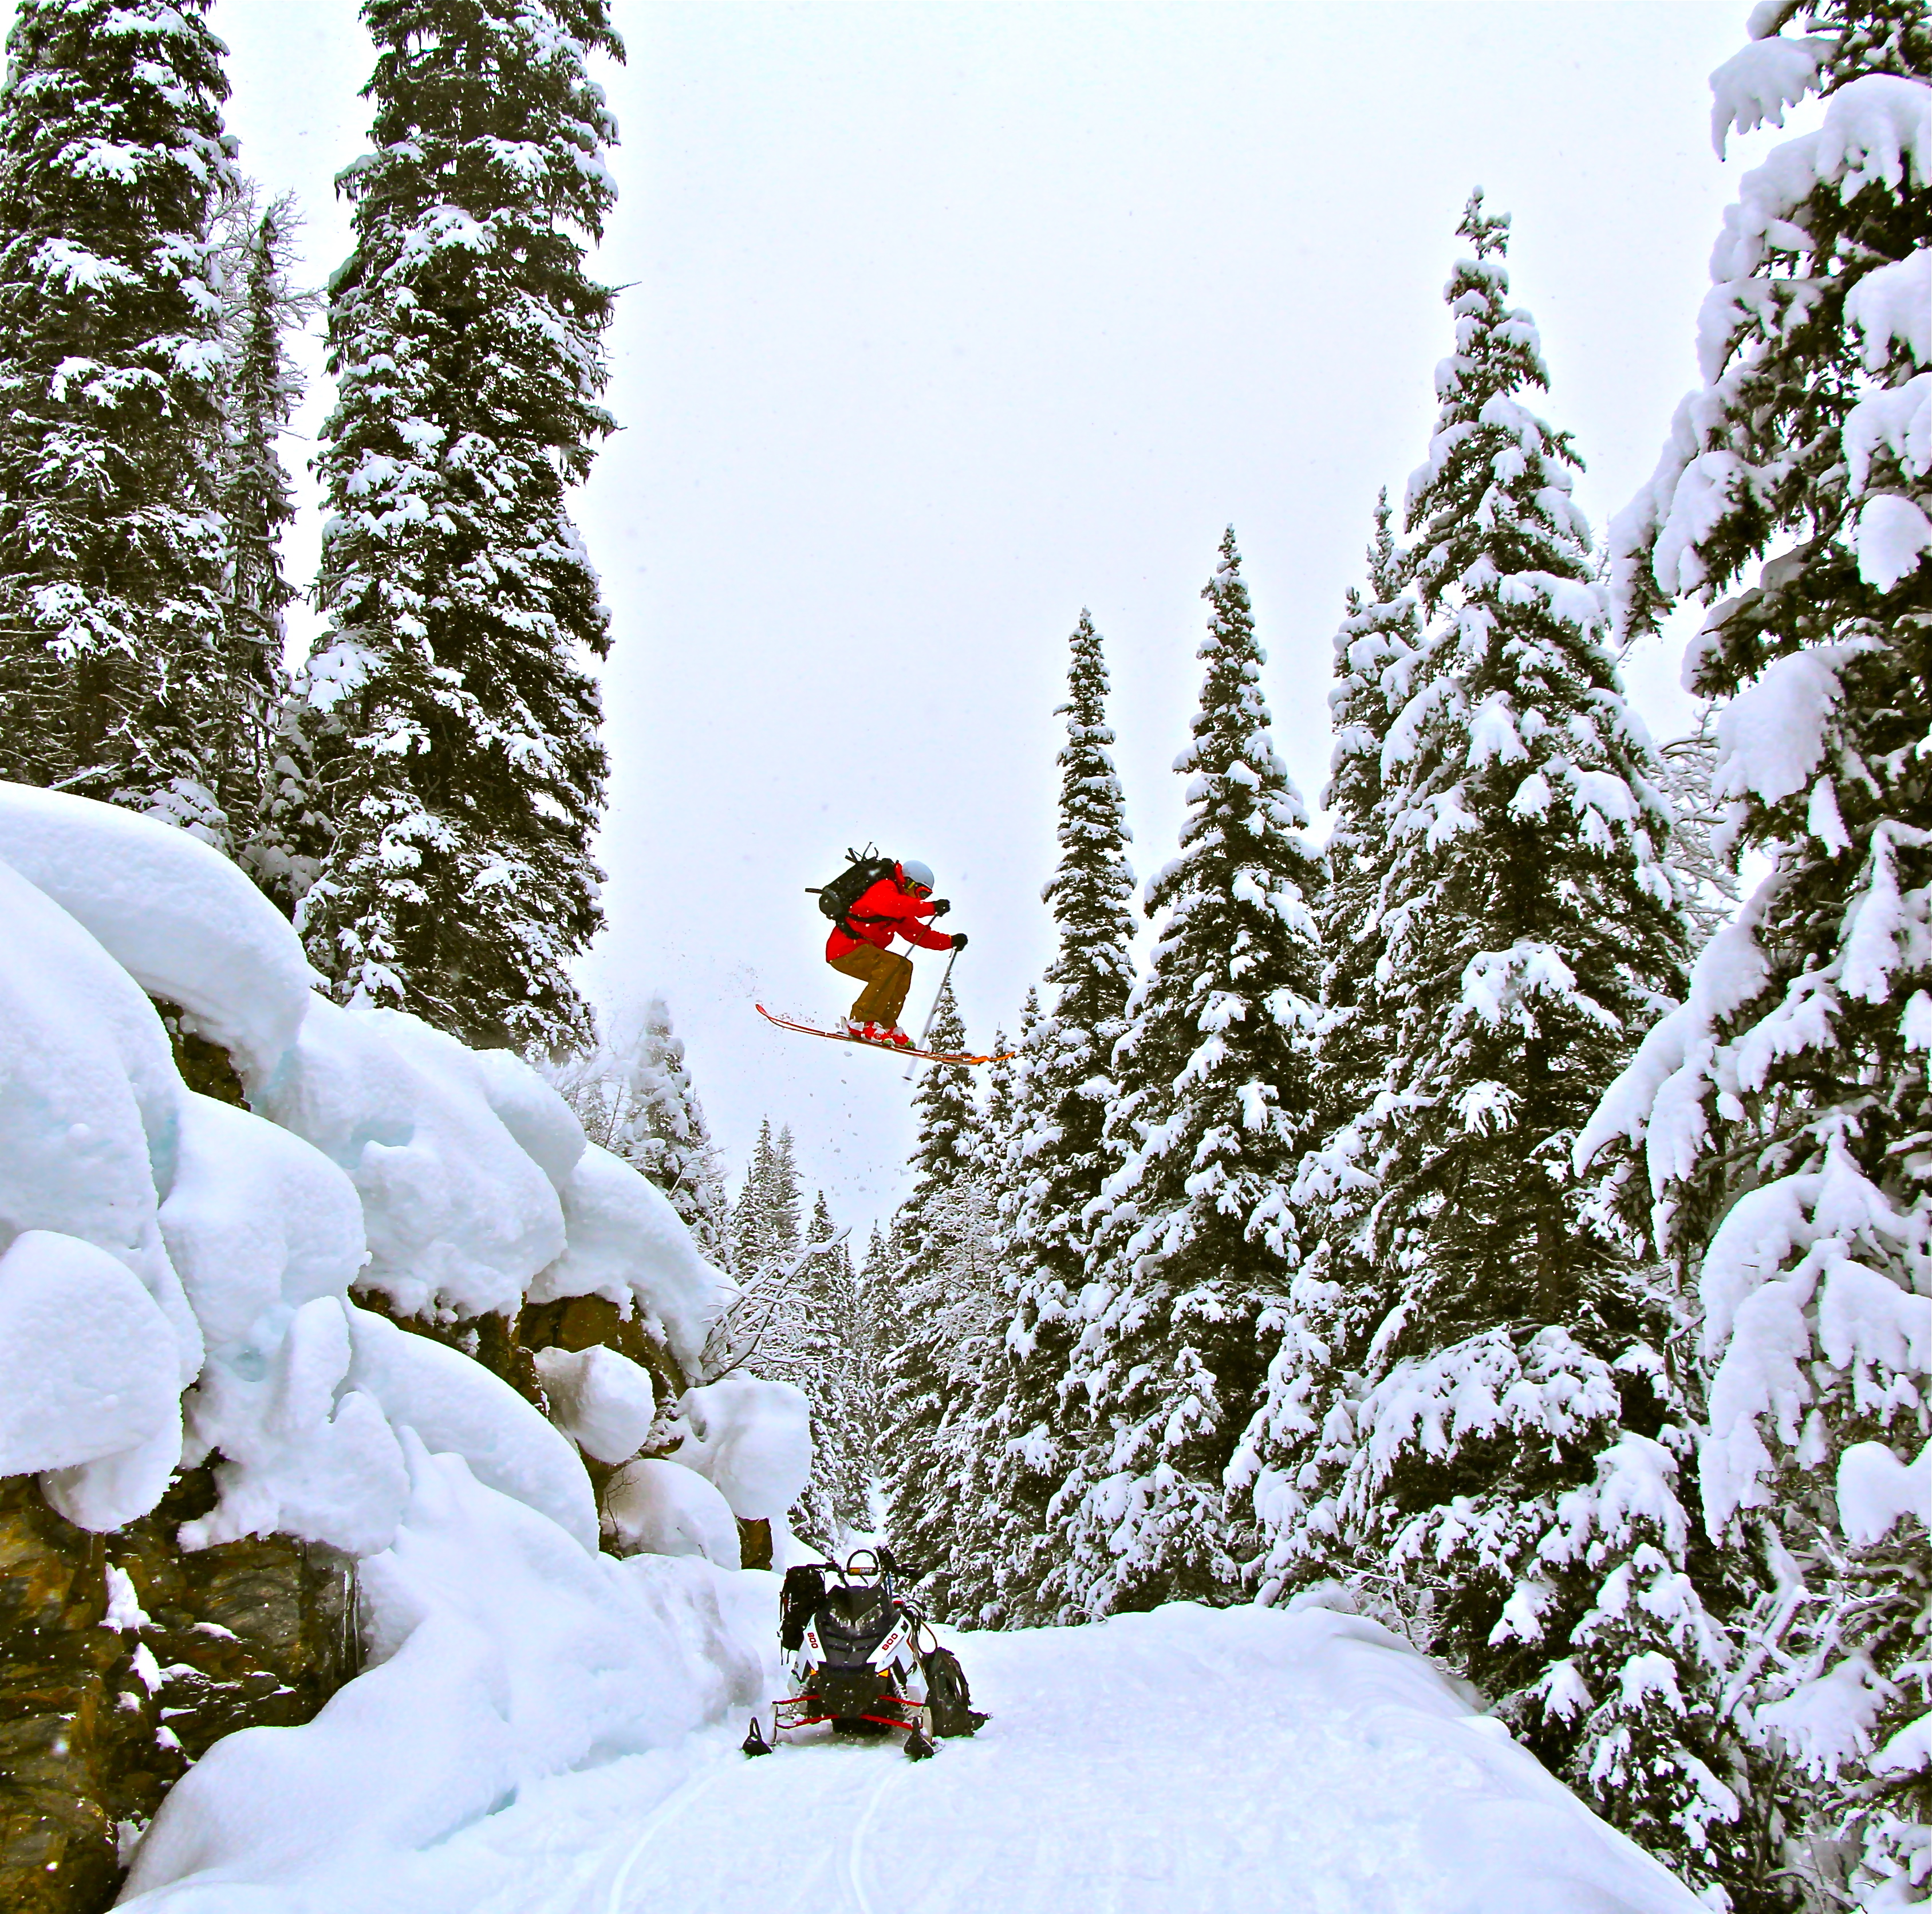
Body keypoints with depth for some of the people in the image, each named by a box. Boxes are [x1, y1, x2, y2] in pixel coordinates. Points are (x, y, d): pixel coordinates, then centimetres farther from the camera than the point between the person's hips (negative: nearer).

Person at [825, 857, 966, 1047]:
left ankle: (886, 1025, 1)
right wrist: (932, 908, -38)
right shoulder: (883, 889, -9)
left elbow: (919, 933, 20)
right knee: (892, 965, -26)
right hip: (844, 948, -10)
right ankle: (861, 1023, -29)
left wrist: (951, 942, 8)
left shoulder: (901, 910, 22)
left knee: (904, 968, 6)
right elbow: (892, 905, -32)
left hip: (860, 950, 10)